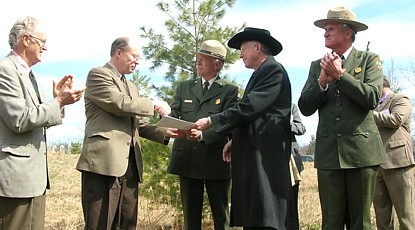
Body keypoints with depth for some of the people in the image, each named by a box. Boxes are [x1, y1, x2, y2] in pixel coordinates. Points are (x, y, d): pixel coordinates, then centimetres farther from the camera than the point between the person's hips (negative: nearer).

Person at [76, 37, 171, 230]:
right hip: (104, 162, -8)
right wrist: (153, 105, -3)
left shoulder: (131, 87, 28)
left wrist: (165, 133, 8)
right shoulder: (98, 74, 2)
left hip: (129, 165, 8)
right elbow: (119, 104, -13)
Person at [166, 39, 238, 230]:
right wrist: (169, 127, -21)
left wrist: (202, 135, -27)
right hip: (187, 161, 4)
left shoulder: (229, 91, 2)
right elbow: (172, 114, 4)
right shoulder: (184, 87, 14)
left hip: (216, 162, -3)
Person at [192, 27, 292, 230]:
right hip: (252, 154, 10)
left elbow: (250, 106, -17)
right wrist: (235, 140, 13)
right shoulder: (260, 74, 23)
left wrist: (211, 121, -14)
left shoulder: (273, 69, -7)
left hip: (265, 154, -9)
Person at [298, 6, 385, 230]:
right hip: (328, 152, 2)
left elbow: (372, 98, -9)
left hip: (361, 150, -2)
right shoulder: (317, 65, 13)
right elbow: (305, 108, 5)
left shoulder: (369, 60, 6)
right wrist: (323, 81, -10)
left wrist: (340, 74, -11)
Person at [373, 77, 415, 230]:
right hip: (377, 164, 8)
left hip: (397, 161, -7)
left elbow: (396, 119, -14)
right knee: (381, 214, 6)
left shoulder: (400, 99, 4)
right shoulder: (376, 106, 27)